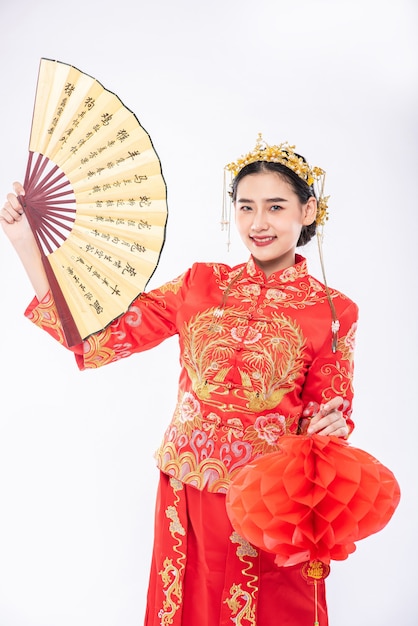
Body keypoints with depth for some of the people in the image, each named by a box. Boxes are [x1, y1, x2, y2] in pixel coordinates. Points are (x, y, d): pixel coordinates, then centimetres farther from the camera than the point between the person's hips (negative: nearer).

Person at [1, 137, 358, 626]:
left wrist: (329, 425, -20)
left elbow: (328, 416, 3)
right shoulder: (202, 284, 0)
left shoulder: (333, 311, -6)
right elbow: (97, 334, -5)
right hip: (186, 495, 2)